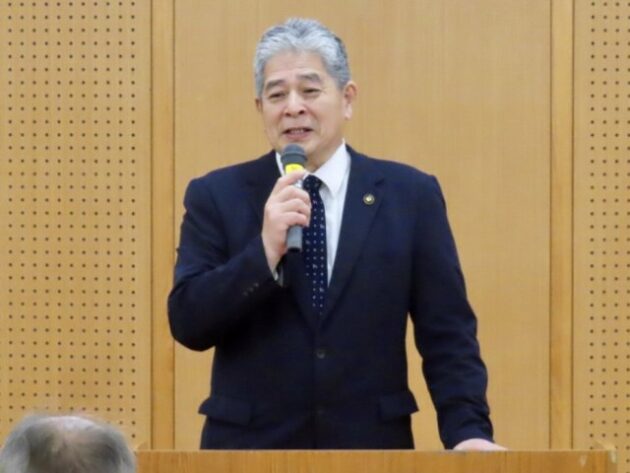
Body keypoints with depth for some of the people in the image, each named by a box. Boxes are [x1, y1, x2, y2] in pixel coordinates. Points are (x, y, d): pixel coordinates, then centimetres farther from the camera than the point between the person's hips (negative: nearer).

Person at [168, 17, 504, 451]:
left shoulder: (410, 195, 2)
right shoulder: (216, 196, 2)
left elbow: (447, 333, 1)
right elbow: (189, 324, -6)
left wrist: (468, 431, -12)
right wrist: (264, 250, -18)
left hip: (372, 447, 0)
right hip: (250, 447, 0)